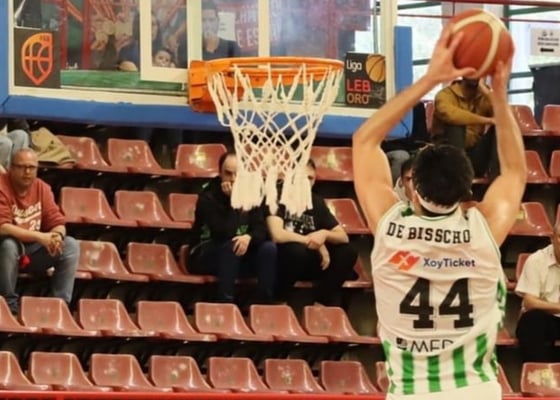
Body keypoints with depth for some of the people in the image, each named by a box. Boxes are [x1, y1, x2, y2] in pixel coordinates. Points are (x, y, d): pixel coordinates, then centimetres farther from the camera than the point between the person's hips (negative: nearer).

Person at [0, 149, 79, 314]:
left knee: (71, 245, -11)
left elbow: (57, 222, 0)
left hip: (32, 251, 6)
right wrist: (40, 236, -33)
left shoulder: (42, 188, 0)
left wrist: (57, 236, -26)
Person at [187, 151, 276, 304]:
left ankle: (264, 304, -22)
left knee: (269, 248, -19)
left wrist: (248, 237, -30)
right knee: (231, 246, -35)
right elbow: (223, 234, -26)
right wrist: (231, 200, -30)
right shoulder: (208, 197, -16)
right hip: (205, 256, -5)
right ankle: (224, 302, -37)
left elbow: (261, 229, -7)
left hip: (239, 257, 5)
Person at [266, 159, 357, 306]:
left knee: (347, 252, -15)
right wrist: (314, 242, -18)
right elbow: (278, 235, -27)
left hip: (310, 262, 6)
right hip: (282, 260, -6)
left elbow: (343, 237, 3)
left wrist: (324, 234, -21)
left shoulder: (317, 201, 6)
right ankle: (276, 300, -17)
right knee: (297, 250, -38)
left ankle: (321, 302, -13)